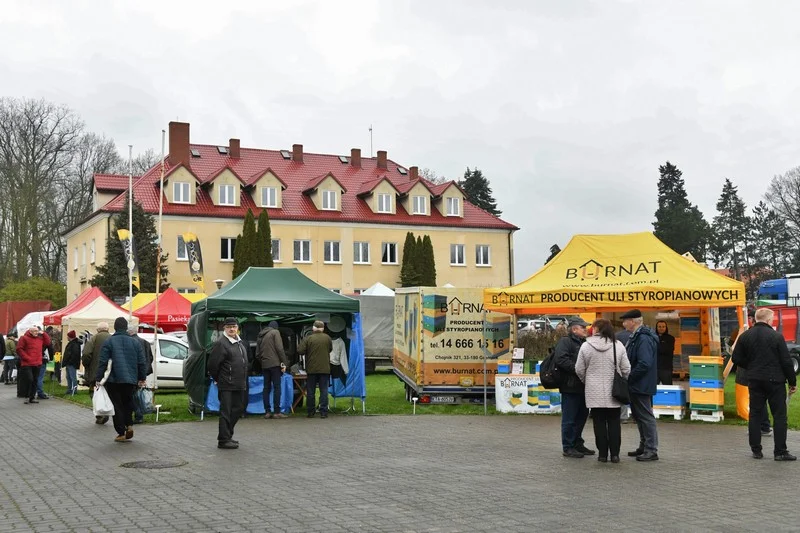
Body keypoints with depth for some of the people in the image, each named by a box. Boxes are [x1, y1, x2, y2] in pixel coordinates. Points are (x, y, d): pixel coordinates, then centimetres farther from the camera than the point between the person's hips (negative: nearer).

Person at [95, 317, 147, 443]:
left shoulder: (109, 342, -5)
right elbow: (142, 362, 7)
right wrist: (142, 378, 17)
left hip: (114, 380, -3)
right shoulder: (135, 342, 5)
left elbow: (102, 362, -9)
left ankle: (121, 433, 1)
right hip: (131, 380, 3)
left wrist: (98, 378, -5)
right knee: (128, 403, 20)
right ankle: (129, 425, 3)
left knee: (117, 406, 3)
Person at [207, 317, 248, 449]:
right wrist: (218, 379, -2)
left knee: (238, 408, 14)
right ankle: (223, 440, 1)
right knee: (226, 411, -4)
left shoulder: (239, 343, 16)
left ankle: (226, 435, 26)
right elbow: (213, 364, -13)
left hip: (239, 385, 9)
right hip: (226, 385, -9)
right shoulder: (220, 343, -12)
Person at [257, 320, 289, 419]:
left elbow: (258, 352, 18)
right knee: (277, 387, -4)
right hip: (275, 363, -6)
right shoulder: (275, 332, -2)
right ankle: (277, 411, -7)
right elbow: (279, 348, -11)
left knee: (266, 387, 9)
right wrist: (284, 363, -10)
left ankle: (267, 411, 7)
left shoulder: (261, 336, 17)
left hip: (264, 365, 6)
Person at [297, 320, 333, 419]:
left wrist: (307, 353, 8)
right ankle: (323, 412, -1)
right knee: (324, 390, 4)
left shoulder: (308, 339, -8)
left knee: (310, 391, 8)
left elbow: (299, 351, -11)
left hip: (311, 369, -1)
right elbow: (330, 349, 13)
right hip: (324, 369, 1)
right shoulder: (327, 338, -2)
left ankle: (311, 412, 12)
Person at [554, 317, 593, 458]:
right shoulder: (565, 342, -10)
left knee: (582, 416, 15)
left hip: (582, 387, 9)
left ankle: (578, 444, 27)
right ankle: (568, 447, 4)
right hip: (570, 387, -9)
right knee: (569, 419, -2)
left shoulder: (583, 343, 20)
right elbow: (561, 360, -24)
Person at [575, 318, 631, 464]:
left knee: (599, 423, 6)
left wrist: (586, 381, 18)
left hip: (595, 392, -1)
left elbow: (579, 370, -1)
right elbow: (626, 369, 0)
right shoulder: (618, 345, -2)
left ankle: (602, 453, 8)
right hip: (613, 391, 1)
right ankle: (615, 453, 7)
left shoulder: (586, 346, -6)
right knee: (614, 422, 8)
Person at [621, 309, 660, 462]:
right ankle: (644, 447, 28)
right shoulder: (636, 336, 12)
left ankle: (651, 450, 3)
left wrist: (629, 377, -19)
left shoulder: (644, 339, -21)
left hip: (641, 385, -11)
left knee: (646, 416, -3)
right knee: (639, 416, 17)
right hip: (637, 385, 11)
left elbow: (644, 364, -27)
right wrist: (629, 377, 10)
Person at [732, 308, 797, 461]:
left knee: (755, 414, 9)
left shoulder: (744, 336, 2)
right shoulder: (776, 336, -9)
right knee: (779, 415, 3)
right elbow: (786, 361, -9)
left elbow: (737, 359, 3)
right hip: (775, 380, -4)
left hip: (754, 380, 4)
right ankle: (780, 451, 2)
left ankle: (756, 450, 10)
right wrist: (792, 382, 0)